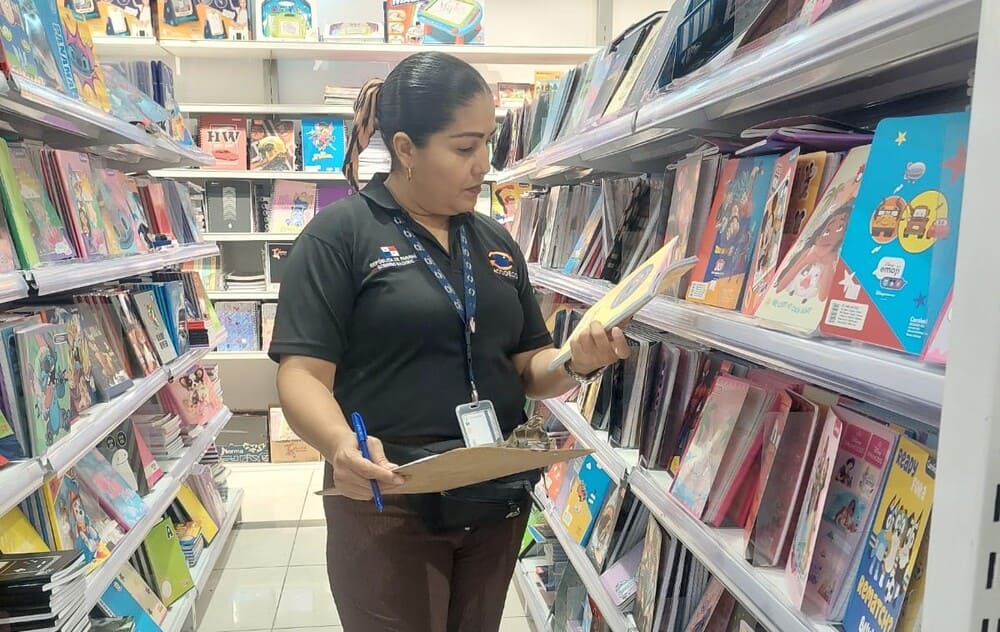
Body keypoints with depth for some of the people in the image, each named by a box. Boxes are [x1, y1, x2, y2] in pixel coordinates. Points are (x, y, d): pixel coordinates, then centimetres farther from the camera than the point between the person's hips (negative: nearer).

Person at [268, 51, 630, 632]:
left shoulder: (496, 243, 8)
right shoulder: (340, 235, -9)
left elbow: (528, 369, 11)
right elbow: (303, 376, -14)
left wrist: (577, 363, -10)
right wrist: (341, 444, -34)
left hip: (497, 504, 6)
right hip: (387, 508, -5)